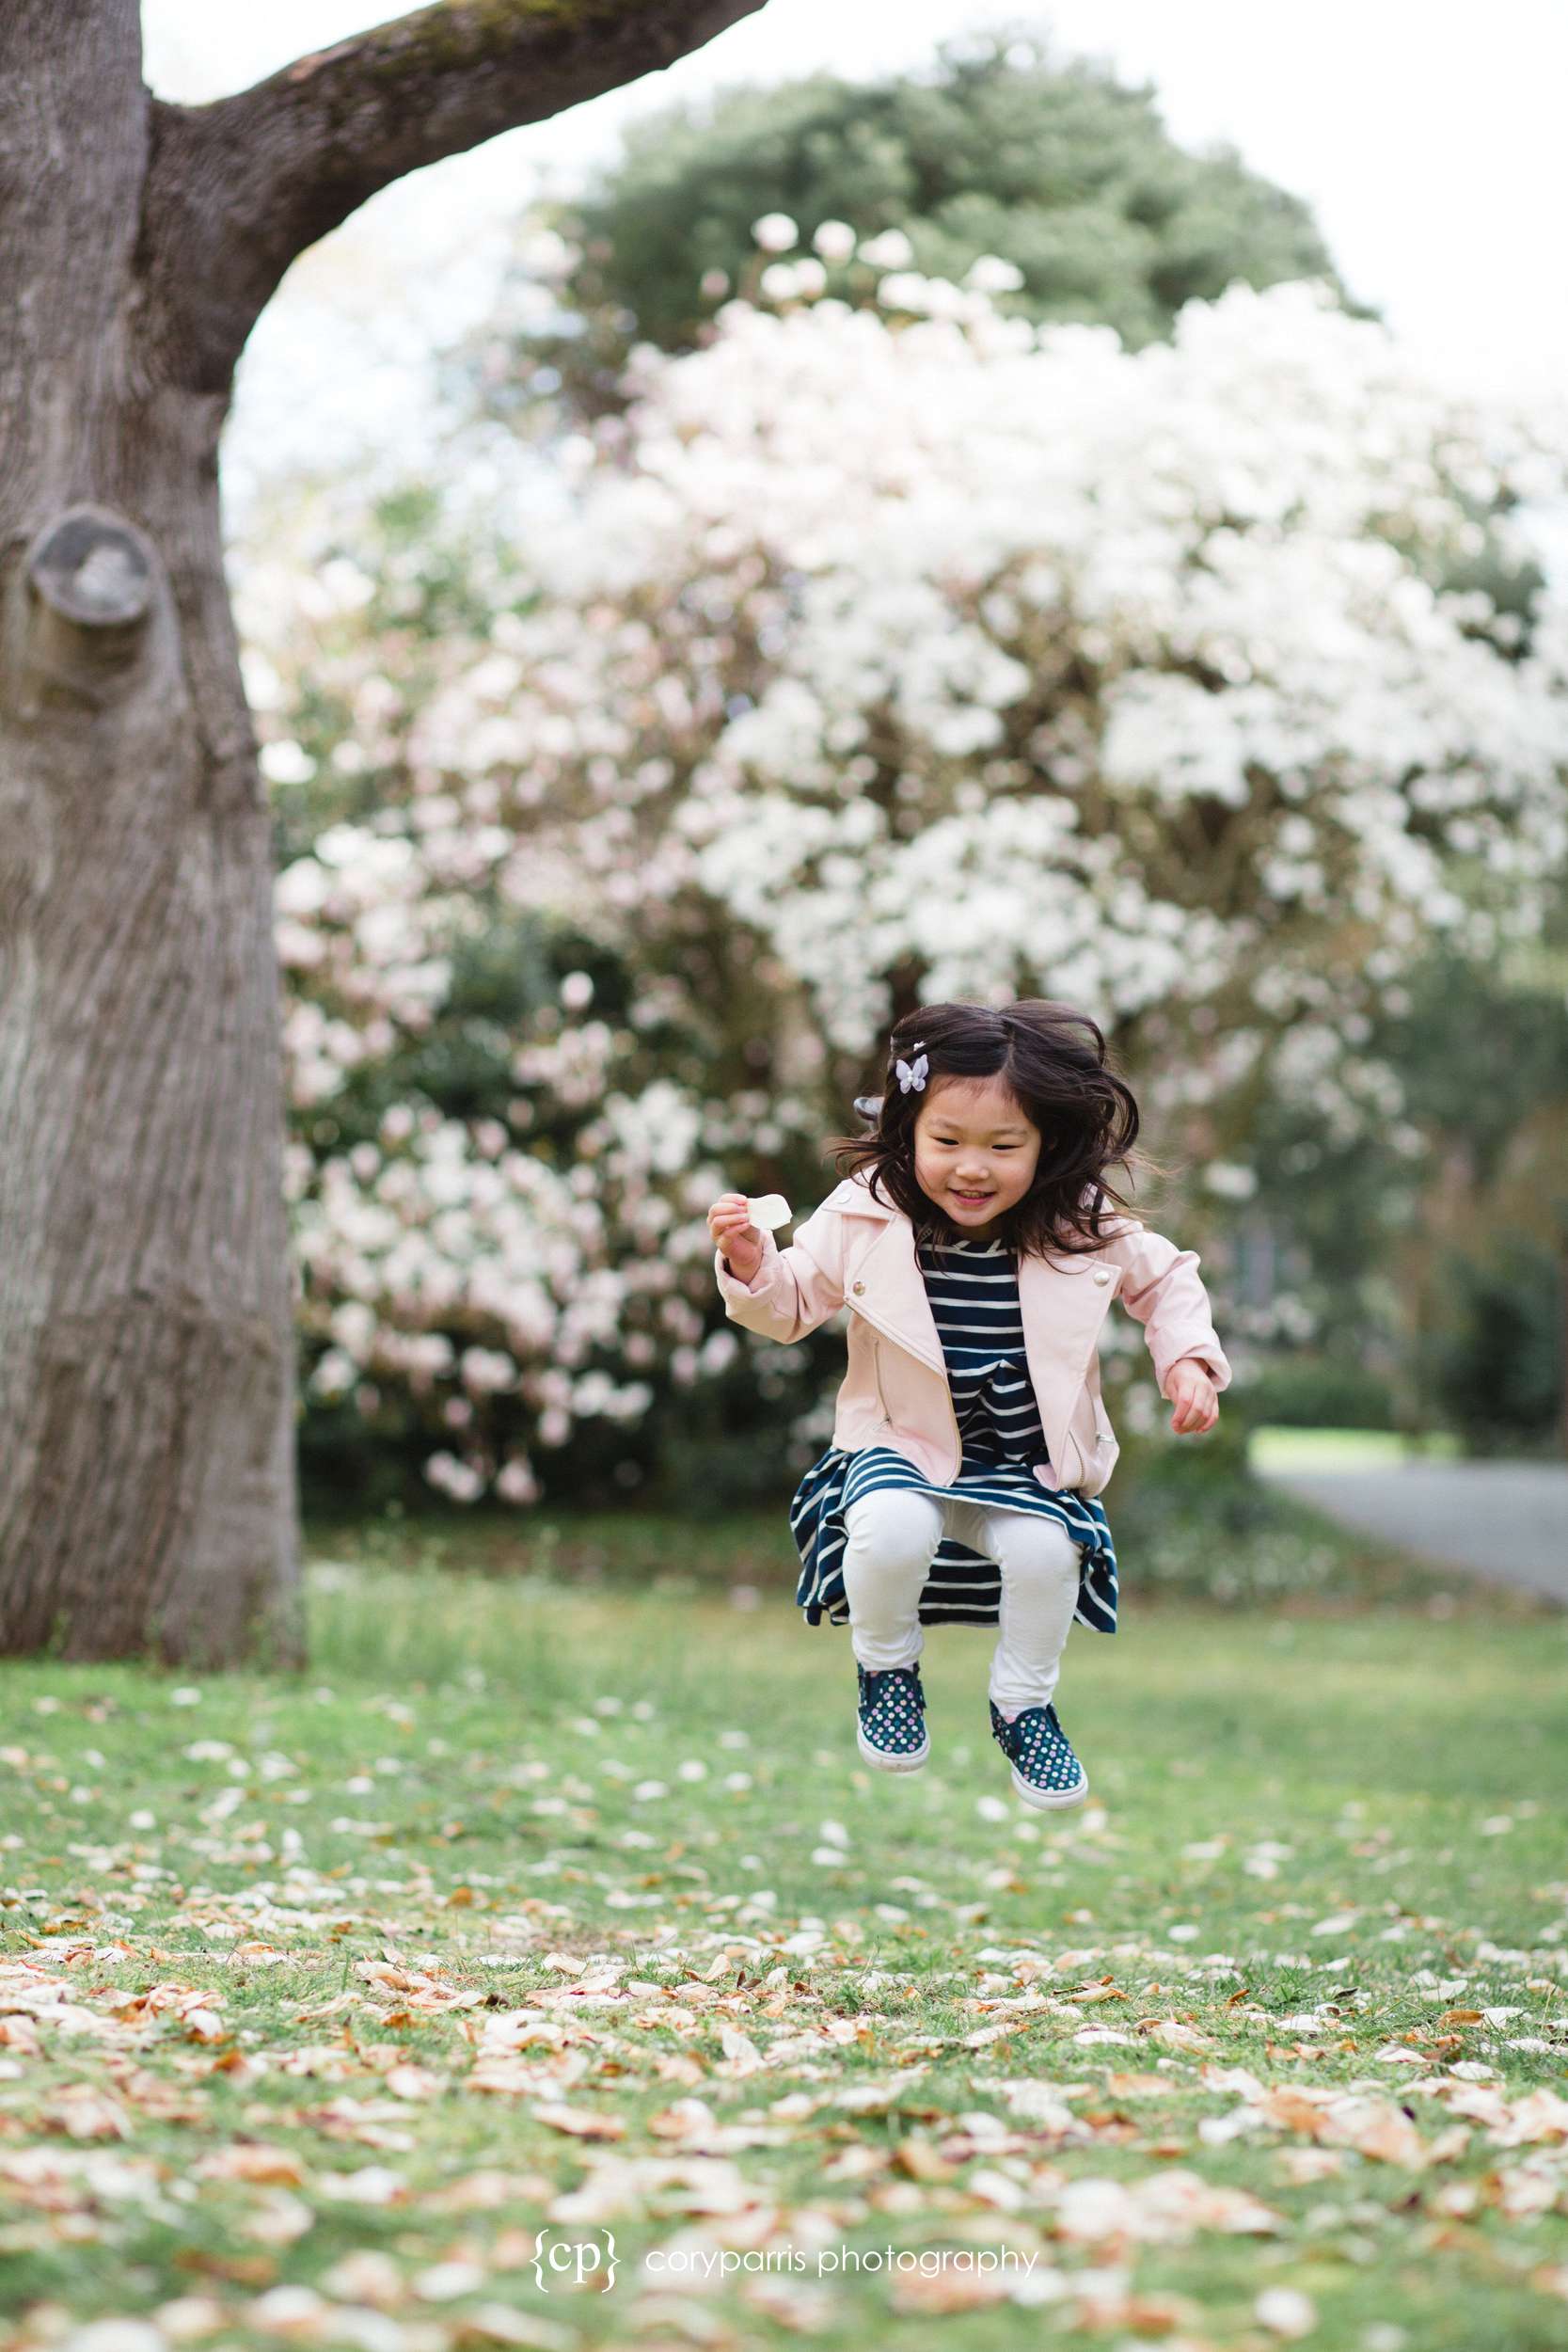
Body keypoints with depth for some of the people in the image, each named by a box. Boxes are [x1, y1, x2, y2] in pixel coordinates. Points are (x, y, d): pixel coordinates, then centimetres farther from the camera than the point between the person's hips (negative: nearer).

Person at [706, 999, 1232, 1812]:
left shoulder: (1085, 1228, -10)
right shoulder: (866, 1217, -12)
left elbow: (1166, 1280, 9)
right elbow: (796, 1303, 0)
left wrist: (1189, 1362, -6)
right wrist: (750, 1263, -19)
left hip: (1028, 1461, 1)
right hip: (904, 1441, -1)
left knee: (1044, 1549, -27)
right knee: (891, 1529, -32)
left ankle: (1024, 1706, 5)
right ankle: (885, 1667, 3)